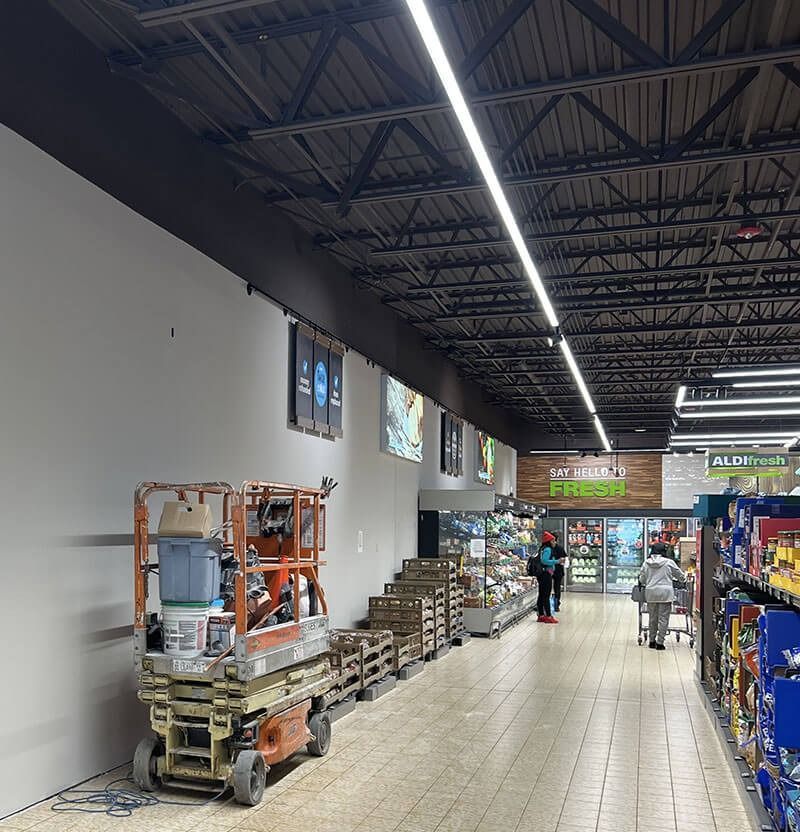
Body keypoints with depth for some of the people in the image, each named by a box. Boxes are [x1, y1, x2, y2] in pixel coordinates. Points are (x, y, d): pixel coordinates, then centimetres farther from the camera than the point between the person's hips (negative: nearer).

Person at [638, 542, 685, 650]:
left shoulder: (646, 563, 3)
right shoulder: (669, 562, -2)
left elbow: (641, 579, 7)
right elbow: (680, 575, 11)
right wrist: (683, 579, 33)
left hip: (651, 593, 3)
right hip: (665, 593, -3)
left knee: (652, 618, 13)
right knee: (663, 618, 2)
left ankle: (652, 641, 21)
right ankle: (660, 643, 3)